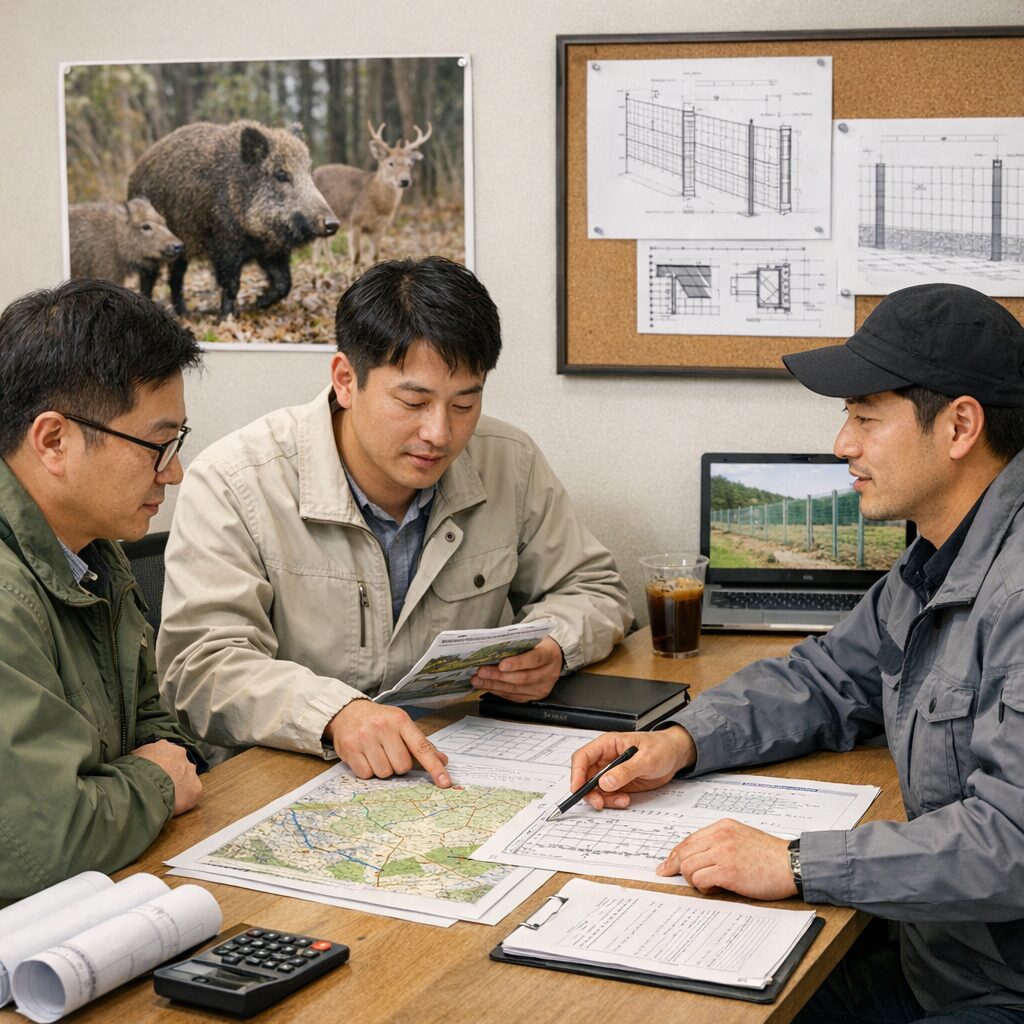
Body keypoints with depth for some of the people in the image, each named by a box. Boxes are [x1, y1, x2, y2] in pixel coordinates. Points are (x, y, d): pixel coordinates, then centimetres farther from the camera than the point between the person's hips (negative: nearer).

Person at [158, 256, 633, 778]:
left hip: (456, 773, 2)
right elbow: (201, 665, -21)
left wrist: (550, 650, -10)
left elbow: (594, 591, 13)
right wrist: (336, 713, -39)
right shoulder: (232, 483, -13)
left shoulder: (511, 465, 0)